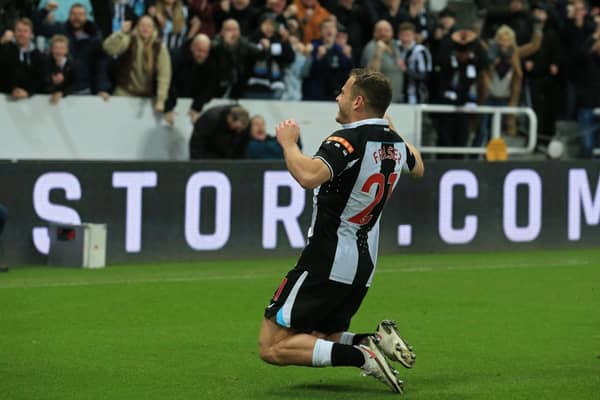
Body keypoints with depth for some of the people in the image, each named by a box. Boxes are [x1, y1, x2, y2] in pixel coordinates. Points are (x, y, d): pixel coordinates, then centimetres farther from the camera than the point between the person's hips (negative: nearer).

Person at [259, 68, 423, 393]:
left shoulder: (348, 140, -20)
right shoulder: (394, 142, 5)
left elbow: (309, 176, -39)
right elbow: (418, 169, 29)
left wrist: (288, 143, -21)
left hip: (326, 262, -8)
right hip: (363, 264, 8)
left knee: (272, 347, -6)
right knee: (323, 344, 23)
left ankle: (361, 356, -18)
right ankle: (377, 340, -2)